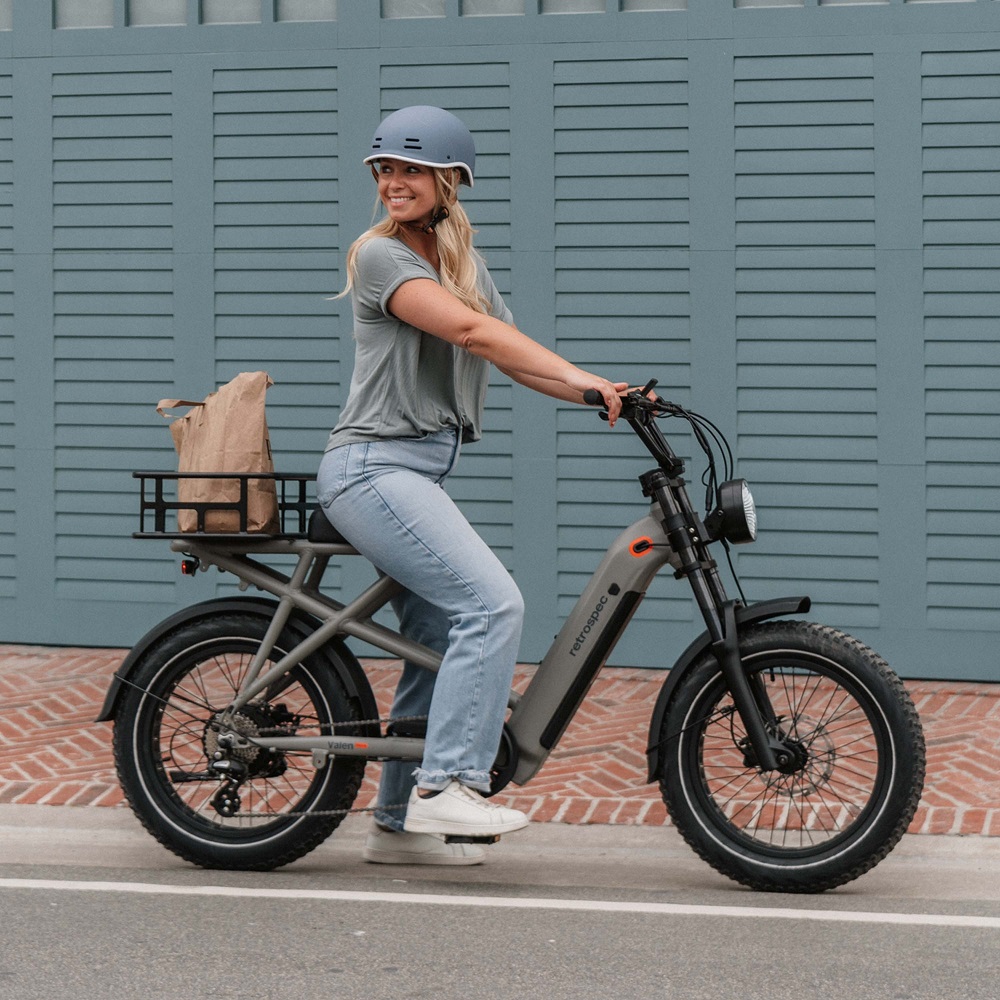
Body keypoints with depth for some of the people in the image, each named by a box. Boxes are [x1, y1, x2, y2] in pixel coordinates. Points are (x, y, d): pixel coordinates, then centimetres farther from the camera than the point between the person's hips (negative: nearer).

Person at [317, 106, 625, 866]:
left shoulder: (464, 264, 18)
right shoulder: (380, 255, -8)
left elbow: (515, 358, 11)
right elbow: (469, 331, -20)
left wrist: (603, 395, -4)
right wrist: (584, 378, -25)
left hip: (419, 472, 9)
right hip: (375, 467, -9)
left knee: (439, 646, 8)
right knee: (492, 603, -21)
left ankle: (400, 825, 16)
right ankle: (447, 786, -20)